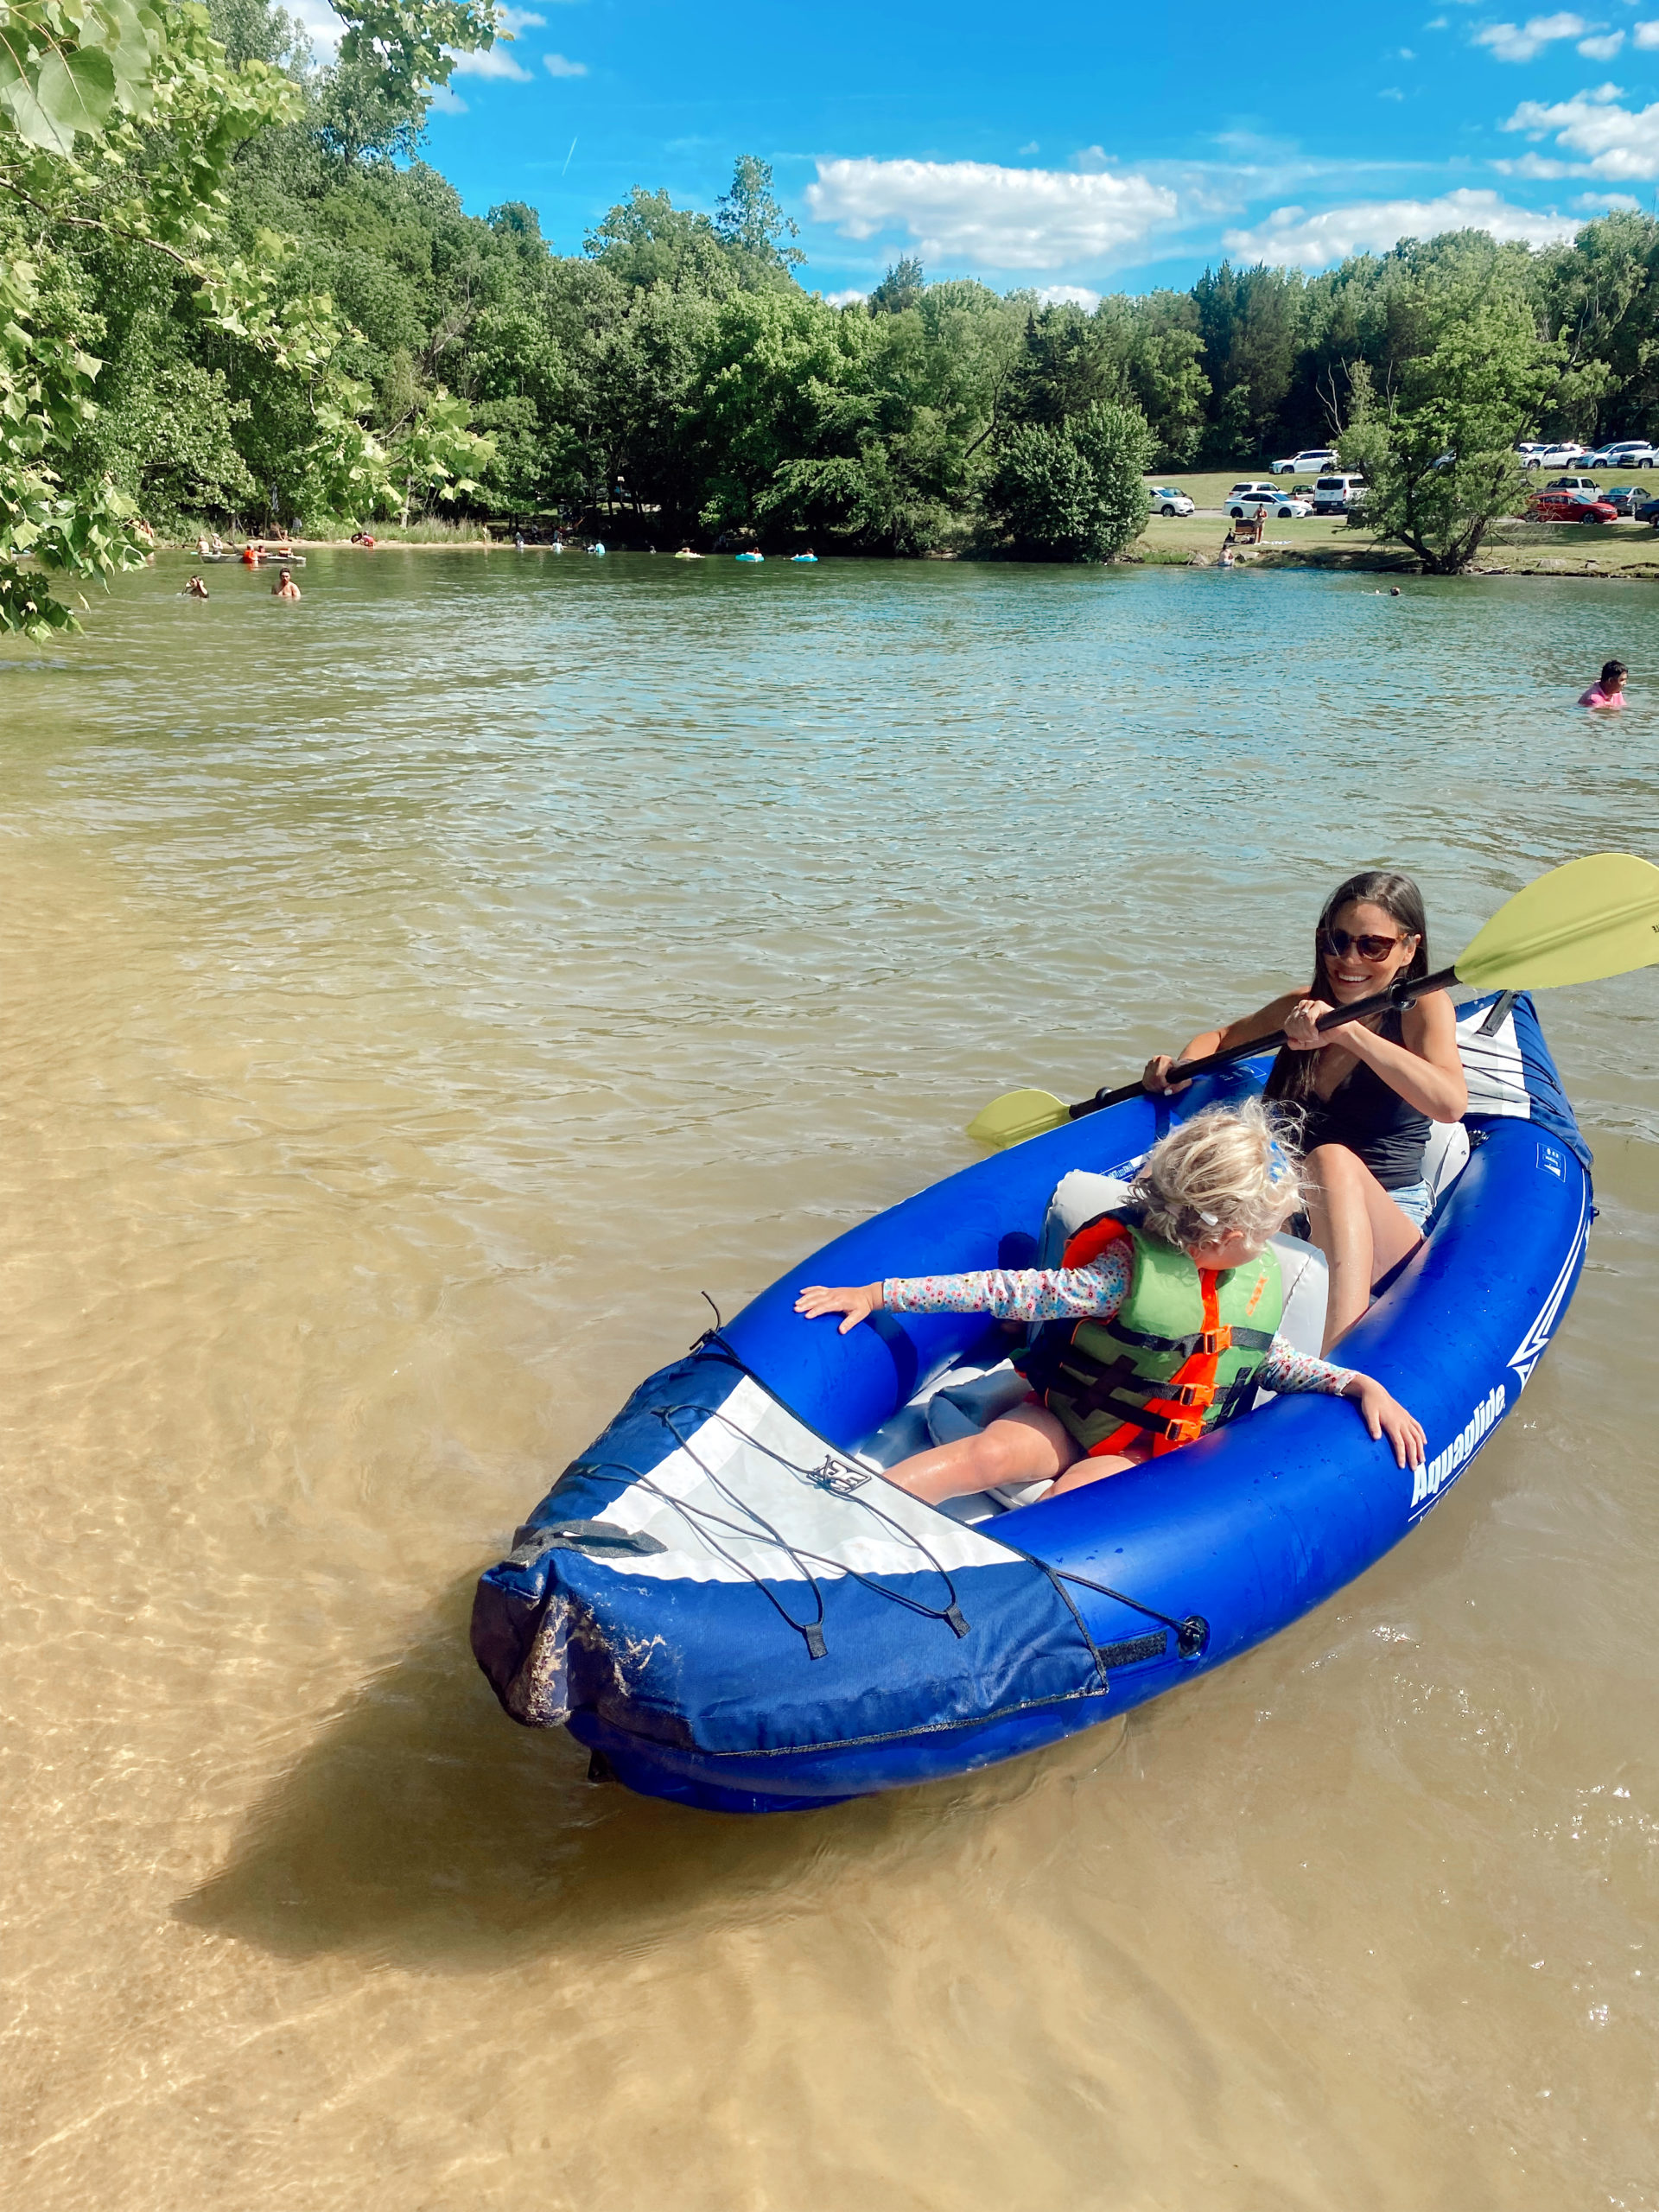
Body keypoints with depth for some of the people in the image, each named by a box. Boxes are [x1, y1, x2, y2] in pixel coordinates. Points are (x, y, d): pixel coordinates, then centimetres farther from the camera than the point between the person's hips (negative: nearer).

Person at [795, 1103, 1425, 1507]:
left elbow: (1264, 1356, 16)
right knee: (987, 1455, -30)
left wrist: (1360, 1383, 4)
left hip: (1149, 1452, 4)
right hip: (1068, 1417, -3)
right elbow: (1019, 1292, -23)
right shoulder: (1128, 1266, -20)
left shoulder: (1259, 1282, -1)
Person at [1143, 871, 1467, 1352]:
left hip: (1389, 1226, -4)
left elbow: (1450, 1103, -23)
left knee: (1334, 1162, -38)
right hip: (1297, 1218, 4)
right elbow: (1224, 1037, 29)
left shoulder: (1422, 1006, -3)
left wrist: (1348, 1030, -29)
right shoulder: (1303, 1006, 10)